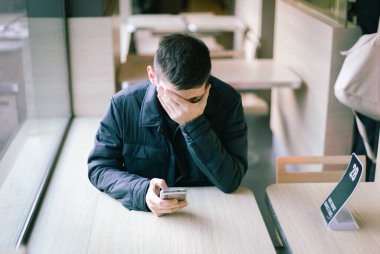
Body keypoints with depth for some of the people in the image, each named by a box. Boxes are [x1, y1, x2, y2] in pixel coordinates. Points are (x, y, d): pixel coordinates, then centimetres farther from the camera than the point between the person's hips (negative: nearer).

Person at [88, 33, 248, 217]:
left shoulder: (227, 101, -14)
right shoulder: (124, 105, -13)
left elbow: (230, 182, -17)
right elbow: (99, 167, -6)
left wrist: (194, 124, -28)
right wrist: (143, 192, -25)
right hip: (141, 216, 1)